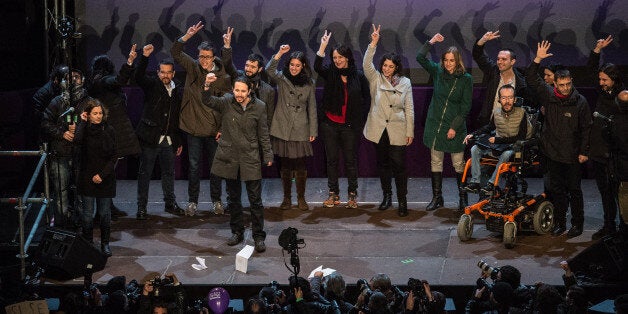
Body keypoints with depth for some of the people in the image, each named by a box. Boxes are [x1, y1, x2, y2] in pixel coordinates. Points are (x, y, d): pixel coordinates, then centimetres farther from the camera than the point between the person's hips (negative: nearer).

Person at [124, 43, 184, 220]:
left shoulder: (177, 90, 11)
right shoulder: (151, 85, -2)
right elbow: (139, 76, -24)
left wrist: (179, 141, 15)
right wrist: (144, 57, -37)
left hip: (168, 140, 5)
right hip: (150, 138, -5)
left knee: (169, 173, 14)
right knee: (145, 173, 1)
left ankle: (170, 203, 28)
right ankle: (141, 208, 6)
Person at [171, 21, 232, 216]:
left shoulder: (223, 77, -6)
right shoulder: (192, 68, 0)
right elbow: (175, 52, -5)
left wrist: (223, 128, -9)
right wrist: (187, 36, -19)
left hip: (213, 129, -1)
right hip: (193, 127, 1)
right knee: (194, 165, 7)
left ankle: (216, 200, 23)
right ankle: (192, 201, 18)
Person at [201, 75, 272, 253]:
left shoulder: (259, 107, -3)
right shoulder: (226, 103, -3)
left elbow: (263, 134, 3)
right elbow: (208, 101, -20)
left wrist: (268, 155, 4)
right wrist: (207, 86, -39)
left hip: (251, 159, -2)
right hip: (229, 157, 2)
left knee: (255, 200, -1)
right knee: (233, 198, 13)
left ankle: (259, 236, 7)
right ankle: (237, 232, 27)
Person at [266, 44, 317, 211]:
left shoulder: (309, 84, 5)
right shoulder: (281, 78, 2)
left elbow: (312, 108, 8)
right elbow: (269, 70, -20)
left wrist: (313, 130, 5)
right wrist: (280, 53, -30)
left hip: (301, 131, 0)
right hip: (283, 129, 0)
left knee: (300, 165, 0)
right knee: (285, 165, 5)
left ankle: (301, 198, 14)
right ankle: (286, 198, 17)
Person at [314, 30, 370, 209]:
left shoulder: (358, 77, 0)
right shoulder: (330, 74, 0)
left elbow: (366, 98, 8)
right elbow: (317, 67, -20)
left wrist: (358, 116, 1)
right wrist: (322, 47, -27)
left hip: (350, 126, -1)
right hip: (330, 125, 1)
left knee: (351, 160, 4)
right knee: (331, 160, 7)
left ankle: (352, 194, 12)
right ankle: (333, 194, 14)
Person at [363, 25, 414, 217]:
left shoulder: (405, 83, 3)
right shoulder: (375, 79, 4)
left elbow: (409, 109, 3)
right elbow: (366, 64, -14)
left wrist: (410, 131, -1)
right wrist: (373, 44, -25)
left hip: (397, 131, -2)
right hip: (379, 129, 2)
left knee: (399, 165, -5)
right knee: (383, 164, 11)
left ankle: (402, 201, 1)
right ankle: (387, 197, 24)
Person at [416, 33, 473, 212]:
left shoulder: (466, 79, -5)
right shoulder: (438, 72, 4)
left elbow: (466, 106, -6)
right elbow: (420, 58, -2)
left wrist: (455, 127, -10)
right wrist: (431, 42, -7)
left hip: (455, 127, -3)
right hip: (435, 124, 3)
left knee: (459, 164, 0)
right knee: (436, 162, 7)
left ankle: (463, 197, 13)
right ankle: (437, 198, 15)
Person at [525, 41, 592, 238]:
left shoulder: (580, 102, -6)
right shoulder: (548, 96, 1)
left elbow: (586, 128, -3)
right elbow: (531, 79, 0)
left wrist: (584, 151, -6)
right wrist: (537, 59, -12)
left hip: (573, 155, -3)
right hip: (553, 153, 3)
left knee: (574, 190, 4)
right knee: (556, 189, 10)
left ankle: (577, 224, 13)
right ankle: (559, 223, 19)